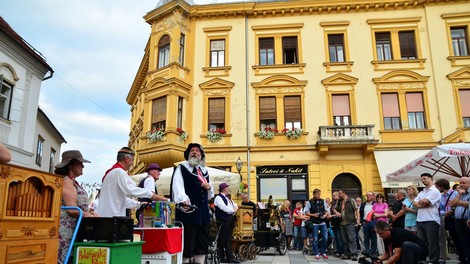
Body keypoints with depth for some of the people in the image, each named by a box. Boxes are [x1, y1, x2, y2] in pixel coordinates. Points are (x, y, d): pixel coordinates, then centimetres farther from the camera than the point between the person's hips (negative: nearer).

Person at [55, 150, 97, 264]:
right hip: (66, 230, -9)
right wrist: (91, 216, -9)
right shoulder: (66, 181, -11)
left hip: (75, 231, 9)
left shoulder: (73, 182, 18)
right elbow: (72, 209, -18)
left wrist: (89, 212, 5)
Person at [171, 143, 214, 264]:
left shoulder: (204, 171, 20)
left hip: (203, 213, 6)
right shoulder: (181, 168, 3)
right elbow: (178, 187, -14)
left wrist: (209, 188, 2)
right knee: (186, 245, -4)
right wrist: (184, 200, -34)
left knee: (202, 245, 9)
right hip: (187, 212, -6)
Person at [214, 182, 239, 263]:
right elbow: (224, 208, -19)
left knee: (228, 239, 8)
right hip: (223, 221, -8)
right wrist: (233, 210, -7)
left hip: (230, 220, 8)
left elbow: (235, 205, 25)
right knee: (222, 240, -1)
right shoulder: (218, 198, -8)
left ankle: (230, 257, 10)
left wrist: (235, 208, 1)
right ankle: (221, 257, 7)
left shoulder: (228, 198, 21)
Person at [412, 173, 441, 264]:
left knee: (433, 244, 0)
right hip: (420, 221, 8)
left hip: (431, 221, -8)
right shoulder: (421, 192, 19)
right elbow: (414, 203, 8)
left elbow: (424, 201, -17)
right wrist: (423, 205, -10)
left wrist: (419, 202, 5)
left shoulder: (435, 191, -5)